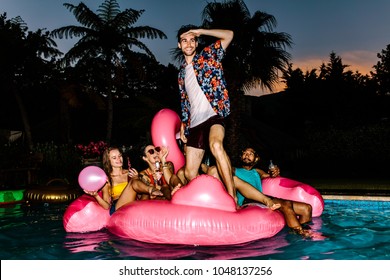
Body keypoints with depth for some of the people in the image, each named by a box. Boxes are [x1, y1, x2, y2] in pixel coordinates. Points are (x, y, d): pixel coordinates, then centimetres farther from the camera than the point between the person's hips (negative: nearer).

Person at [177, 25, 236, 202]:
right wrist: (183, 125, 18)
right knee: (190, 173, 2)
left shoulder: (208, 55, 9)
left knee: (216, 145, -38)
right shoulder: (181, 73, 23)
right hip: (194, 123, 6)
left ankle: (233, 197, -39)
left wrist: (200, 31, 0)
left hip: (213, 114, -6)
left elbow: (229, 35, -2)